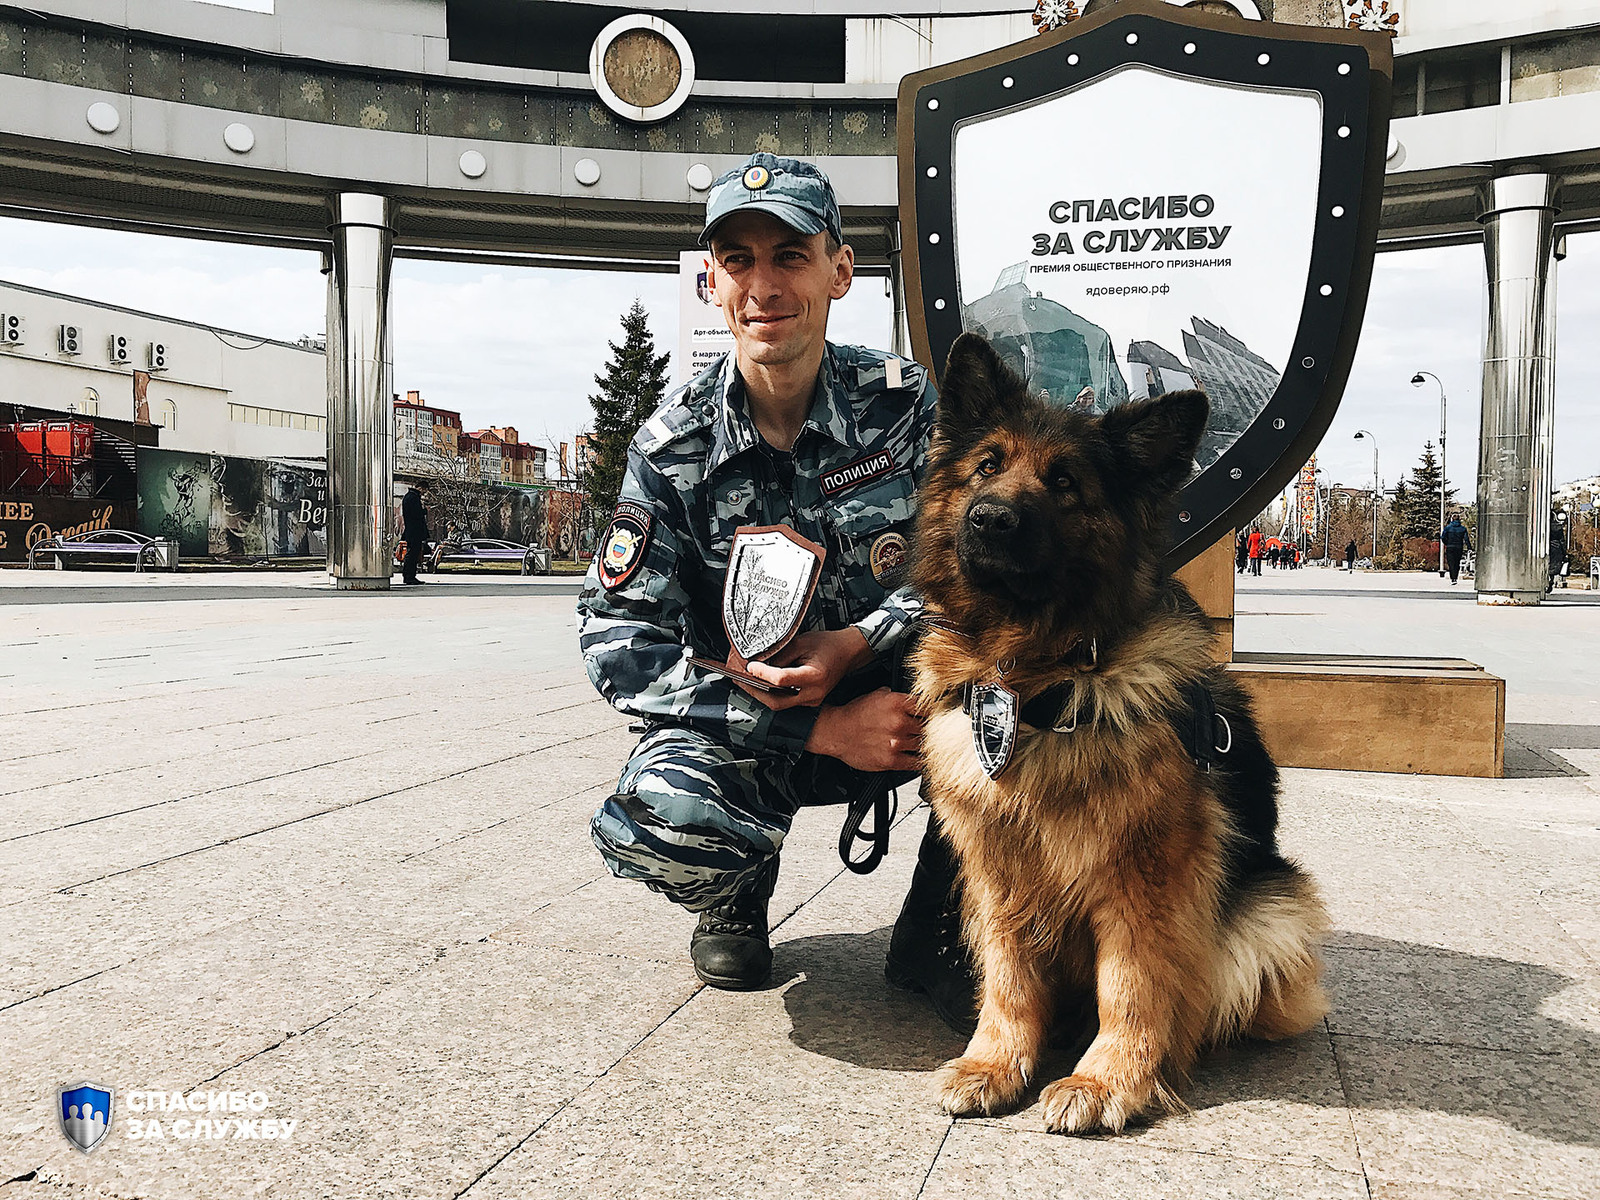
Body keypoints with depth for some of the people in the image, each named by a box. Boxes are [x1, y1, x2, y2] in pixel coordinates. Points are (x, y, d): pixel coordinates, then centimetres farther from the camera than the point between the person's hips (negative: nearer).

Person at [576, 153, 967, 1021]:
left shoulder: (905, 404, -8)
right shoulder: (673, 447, -11)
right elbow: (617, 640, -16)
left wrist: (857, 643, -26)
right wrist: (821, 727, -25)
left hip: (889, 694, 2)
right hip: (745, 727, -1)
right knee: (653, 818, -34)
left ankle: (934, 934, -6)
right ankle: (735, 902, 8)